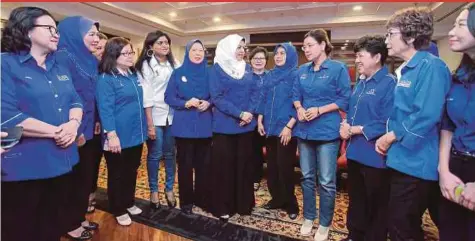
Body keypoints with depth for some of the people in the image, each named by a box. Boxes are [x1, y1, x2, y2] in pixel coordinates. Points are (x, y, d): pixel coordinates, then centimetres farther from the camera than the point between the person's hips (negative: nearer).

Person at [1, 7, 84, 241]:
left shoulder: (60, 68, 14)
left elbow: (75, 100, 9)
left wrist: (73, 123, -12)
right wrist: (55, 131, -18)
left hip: (62, 161, 6)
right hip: (24, 166, -6)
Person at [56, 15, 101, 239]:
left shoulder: (91, 61, 11)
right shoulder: (64, 57, -14)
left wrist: (95, 121, 13)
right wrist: (74, 130, -19)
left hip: (88, 129, 8)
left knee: (86, 175, 16)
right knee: (72, 178, 5)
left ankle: (79, 217, 33)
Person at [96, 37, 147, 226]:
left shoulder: (134, 75, 10)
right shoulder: (106, 79, -12)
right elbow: (105, 109, -18)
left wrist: (145, 127, 16)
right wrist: (111, 135, -22)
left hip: (136, 134, 7)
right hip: (119, 136, -7)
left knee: (132, 171, 19)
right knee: (117, 174, 10)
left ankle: (129, 203, 37)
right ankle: (118, 210, 27)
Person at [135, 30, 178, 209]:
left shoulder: (174, 65, 9)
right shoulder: (146, 65, -3)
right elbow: (145, 96, -9)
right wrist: (149, 124, -13)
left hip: (171, 116, 4)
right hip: (155, 117, -4)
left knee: (170, 154, 11)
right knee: (155, 155, 5)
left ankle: (169, 189, 25)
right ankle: (153, 191, 22)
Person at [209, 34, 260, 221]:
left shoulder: (247, 68, 12)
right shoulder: (217, 69, -3)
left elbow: (255, 92, 7)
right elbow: (217, 97, -12)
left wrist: (250, 113, -11)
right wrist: (239, 113, -19)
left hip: (246, 125, 5)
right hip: (225, 126, -4)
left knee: (244, 164, 12)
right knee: (224, 166, 3)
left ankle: (244, 203, 26)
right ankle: (223, 207, 17)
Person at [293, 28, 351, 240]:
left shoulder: (338, 68, -4)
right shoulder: (302, 70, 12)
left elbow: (345, 100, -8)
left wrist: (319, 110, -18)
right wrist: (299, 108, -8)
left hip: (327, 132, -5)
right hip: (304, 130, 5)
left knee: (326, 181, 2)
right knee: (307, 177, 14)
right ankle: (308, 218, 31)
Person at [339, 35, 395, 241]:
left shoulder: (389, 83, -16)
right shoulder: (360, 84, 12)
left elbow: (386, 124, -24)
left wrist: (355, 130, -17)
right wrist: (345, 126, -6)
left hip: (374, 155, -9)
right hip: (355, 152, 9)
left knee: (376, 206, 11)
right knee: (356, 200, 23)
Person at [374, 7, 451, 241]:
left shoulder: (431, 66, -15)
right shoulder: (405, 70, 15)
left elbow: (427, 116, -25)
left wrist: (390, 137, -14)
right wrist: (387, 138, 4)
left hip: (416, 162, -9)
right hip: (403, 160, 9)